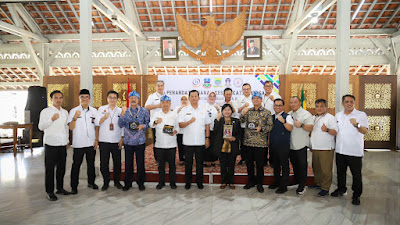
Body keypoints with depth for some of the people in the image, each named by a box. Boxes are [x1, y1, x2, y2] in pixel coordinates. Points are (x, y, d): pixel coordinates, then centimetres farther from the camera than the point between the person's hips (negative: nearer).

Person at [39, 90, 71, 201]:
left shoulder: (65, 112, 13)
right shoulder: (45, 111, -4)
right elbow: (41, 127, -15)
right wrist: (52, 119, -31)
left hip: (62, 144, 5)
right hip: (51, 144, -5)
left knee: (61, 167, 11)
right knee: (50, 168, 1)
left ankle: (60, 188, 24)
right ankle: (49, 191, 12)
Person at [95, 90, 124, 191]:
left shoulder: (120, 111, 7)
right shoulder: (101, 109, 5)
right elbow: (97, 123, -2)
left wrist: (122, 139, 1)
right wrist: (104, 117, -21)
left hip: (116, 141, 1)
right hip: (103, 141, 0)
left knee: (117, 162, 5)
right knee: (104, 163, 3)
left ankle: (117, 181, 21)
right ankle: (106, 182, 19)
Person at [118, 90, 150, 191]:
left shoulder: (144, 111, 2)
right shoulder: (125, 111, 6)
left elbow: (148, 123, 5)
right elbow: (120, 124, -3)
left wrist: (143, 126, -15)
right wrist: (123, 114, -16)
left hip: (140, 141, -1)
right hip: (128, 141, 1)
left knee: (140, 162, 6)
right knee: (128, 162, 7)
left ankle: (140, 182, 22)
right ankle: (127, 183, 23)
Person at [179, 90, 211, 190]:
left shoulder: (203, 111, 8)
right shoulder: (184, 110, 2)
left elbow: (207, 125, 9)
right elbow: (180, 125, -4)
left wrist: (207, 138, 3)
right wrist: (189, 121, -21)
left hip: (200, 142, 1)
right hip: (188, 142, -1)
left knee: (200, 163, 9)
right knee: (188, 163, 7)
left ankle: (199, 182, 23)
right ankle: (188, 182, 21)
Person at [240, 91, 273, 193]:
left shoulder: (267, 112, 0)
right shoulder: (248, 111, 10)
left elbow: (270, 126, -1)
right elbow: (241, 121, 5)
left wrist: (261, 129, -17)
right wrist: (243, 114, -13)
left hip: (260, 142, -3)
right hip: (248, 141, 3)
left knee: (260, 163, 5)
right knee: (249, 162, 11)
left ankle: (259, 183, 22)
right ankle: (251, 181, 29)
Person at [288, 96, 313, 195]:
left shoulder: (306, 114, -6)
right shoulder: (289, 114, 13)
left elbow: (310, 128, -14)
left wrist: (301, 125, -28)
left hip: (301, 145, -6)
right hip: (291, 145, 6)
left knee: (302, 165, 1)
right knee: (294, 164, 17)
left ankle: (302, 185, 11)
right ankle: (296, 180, 34)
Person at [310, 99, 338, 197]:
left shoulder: (330, 118, -7)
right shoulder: (313, 118, 14)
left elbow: (335, 132, -14)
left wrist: (327, 130, -33)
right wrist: (311, 145, 20)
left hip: (326, 148, -7)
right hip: (315, 148, 7)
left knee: (326, 169, -2)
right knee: (316, 168, 16)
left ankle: (325, 188, 7)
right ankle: (318, 183, 31)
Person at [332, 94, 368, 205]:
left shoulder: (361, 115, -5)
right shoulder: (338, 115, 10)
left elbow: (365, 131, -14)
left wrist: (357, 125, -31)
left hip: (355, 151, -4)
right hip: (340, 150, 5)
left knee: (356, 174, 4)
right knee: (340, 172, 17)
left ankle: (356, 195, 19)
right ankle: (341, 189, 35)